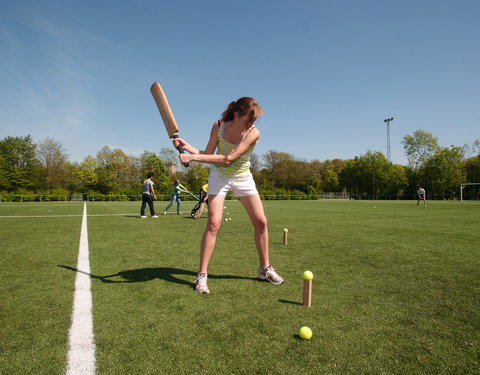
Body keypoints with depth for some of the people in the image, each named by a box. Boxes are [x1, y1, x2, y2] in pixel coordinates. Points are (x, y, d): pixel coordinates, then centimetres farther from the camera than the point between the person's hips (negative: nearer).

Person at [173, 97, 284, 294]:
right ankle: (202, 275, -4)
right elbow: (207, 154, -10)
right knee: (214, 223, -14)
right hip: (219, 176, 0)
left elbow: (228, 159, -32)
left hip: (243, 178, 1)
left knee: (261, 222, -2)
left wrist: (193, 157, -35)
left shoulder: (253, 133, -22)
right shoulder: (218, 126, -15)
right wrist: (188, 146, -28)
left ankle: (265, 268, 17)